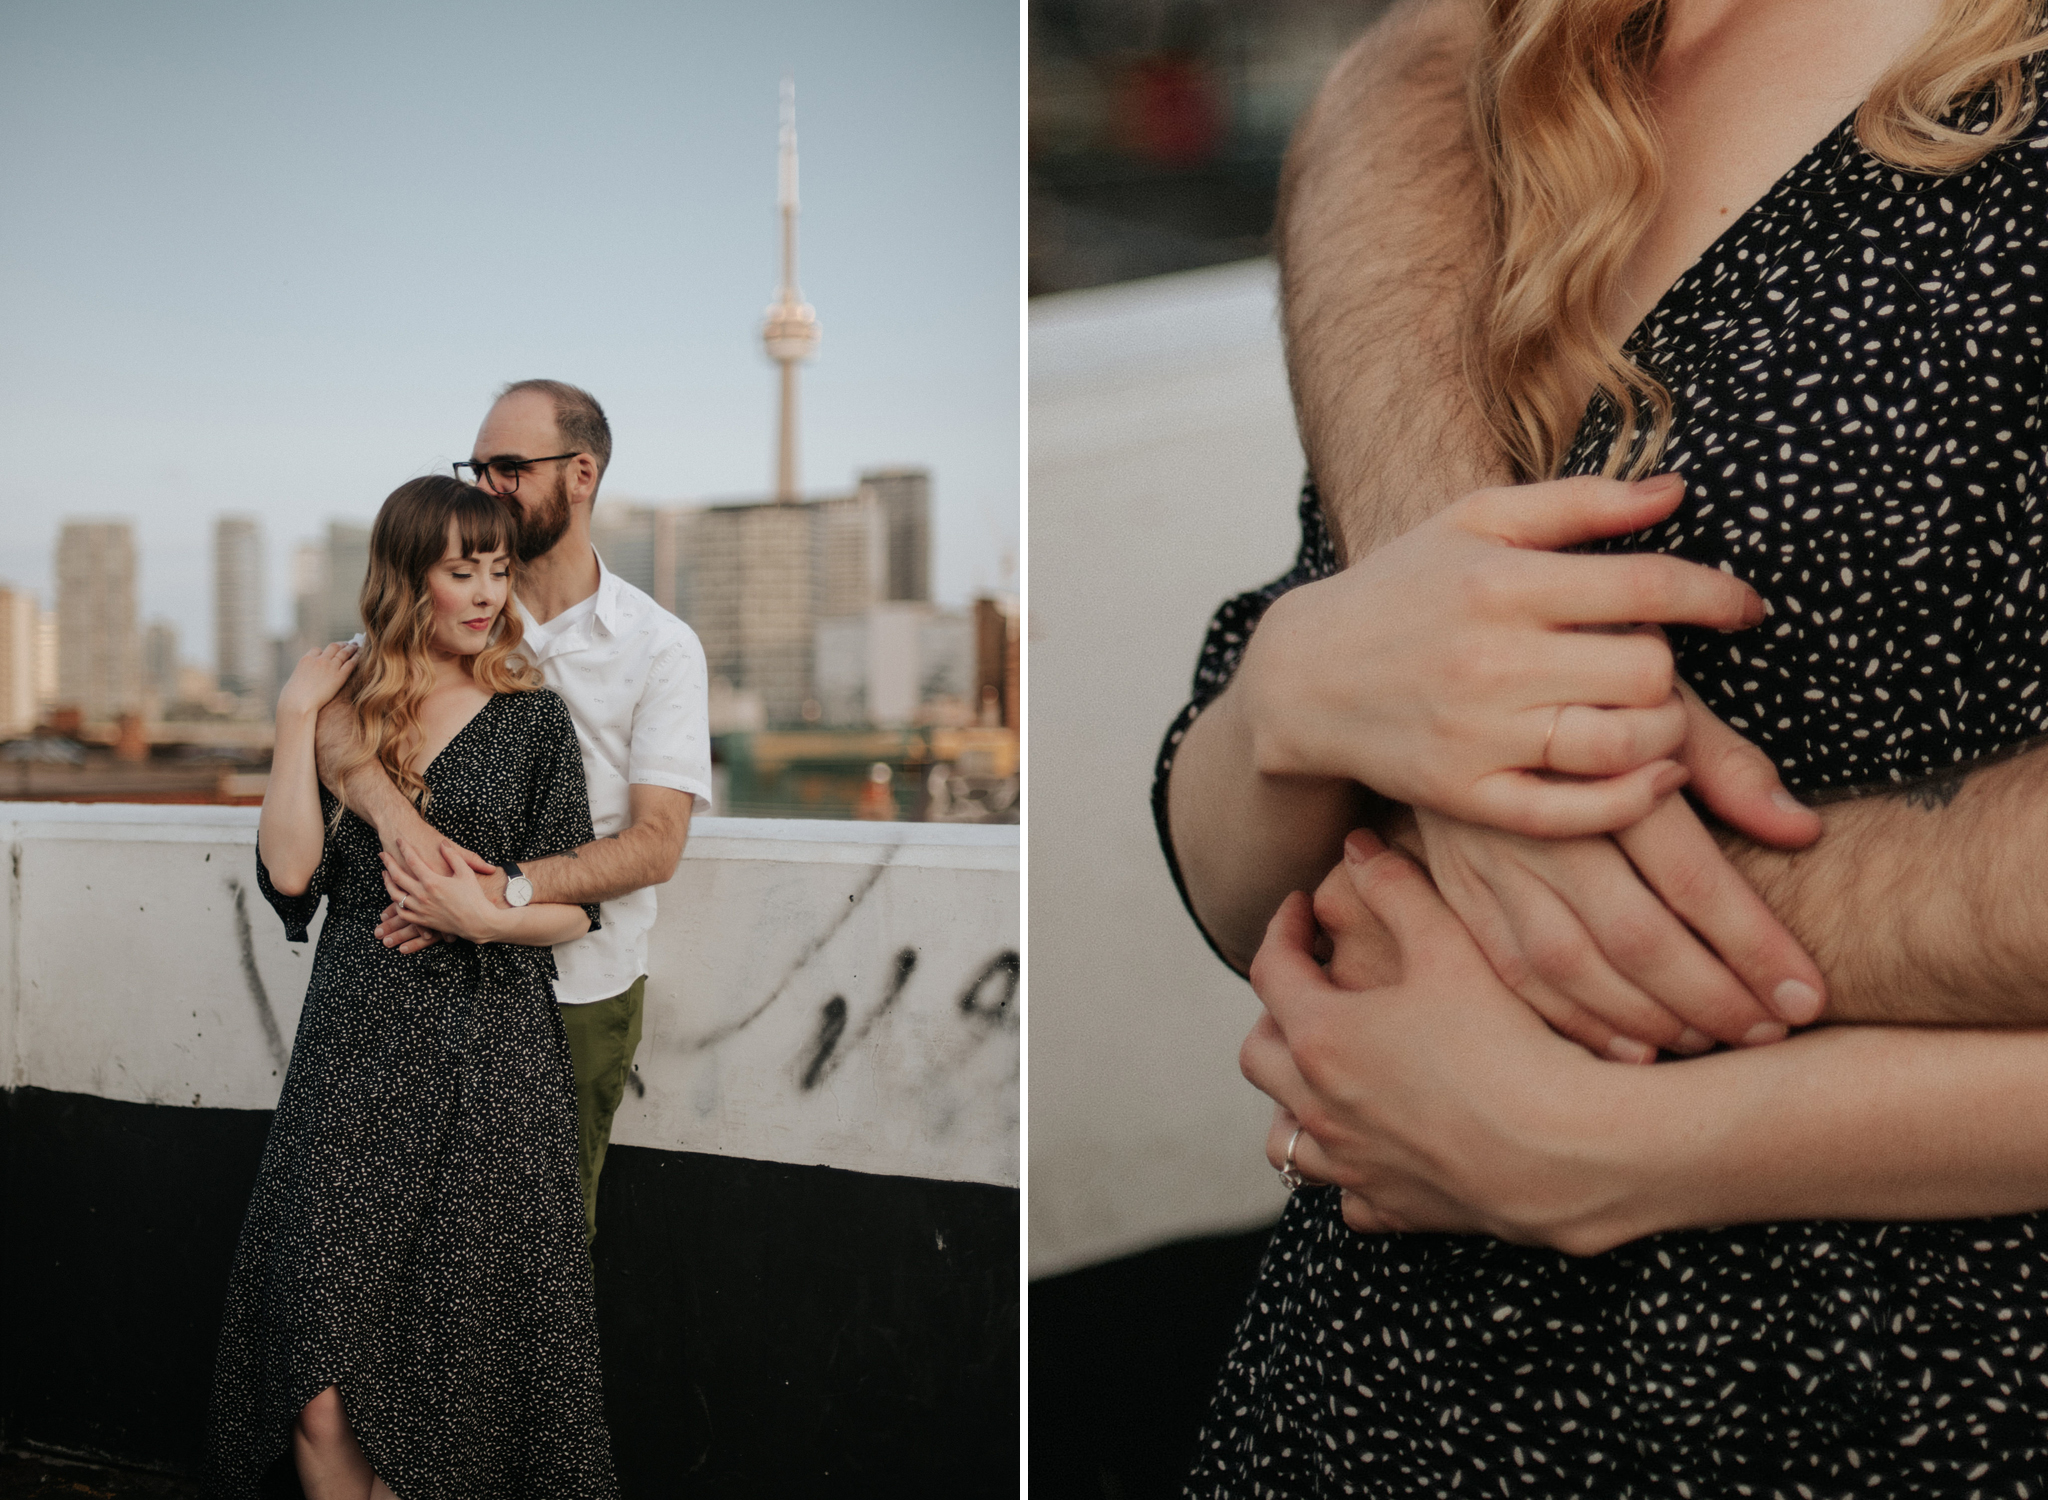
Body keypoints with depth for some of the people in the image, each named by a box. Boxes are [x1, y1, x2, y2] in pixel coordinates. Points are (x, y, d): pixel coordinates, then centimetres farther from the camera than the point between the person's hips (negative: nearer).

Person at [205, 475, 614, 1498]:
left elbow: (575, 909, 3)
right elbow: (289, 873, -4)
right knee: (324, 1398, -2)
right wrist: (295, 720, -6)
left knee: (459, 1371, 1)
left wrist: (487, 915, -16)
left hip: (489, 1063, -1)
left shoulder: (530, 717, 3)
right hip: (356, 1051, 1)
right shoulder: (346, 705, 7)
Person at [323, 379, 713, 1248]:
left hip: (582, 984, -1)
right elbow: (324, 713, -12)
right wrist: (395, 815, -32)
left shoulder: (660, 646, -7)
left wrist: (507, 890, -27)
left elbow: (656, 842, -14)